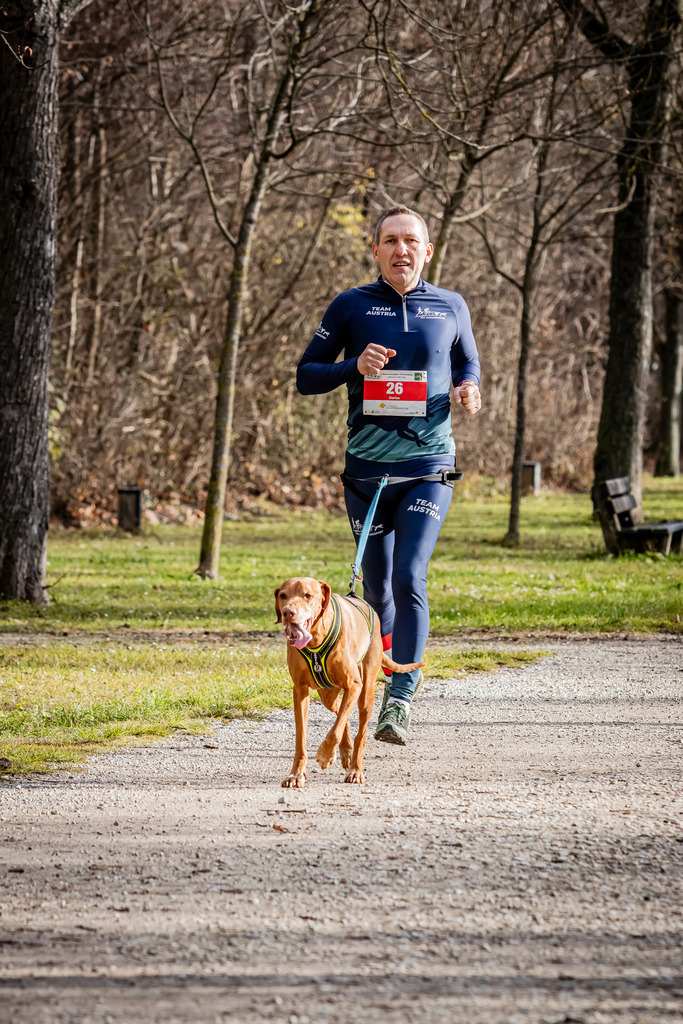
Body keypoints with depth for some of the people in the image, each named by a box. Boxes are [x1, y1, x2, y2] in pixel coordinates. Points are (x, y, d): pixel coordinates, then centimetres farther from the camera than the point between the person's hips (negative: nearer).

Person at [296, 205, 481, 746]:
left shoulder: (450, 307, 6)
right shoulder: (351, 306, 3)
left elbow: (468, 363, 21)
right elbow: (306, 376, 6)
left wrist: (469, 389, -3)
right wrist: (355, 366, -13)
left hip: (428, 468, -1)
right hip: (367, 469, 1)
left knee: (409, 579, -16)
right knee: (377, 588, 9)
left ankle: (400, 701, -16)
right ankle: (376, 676, 29)